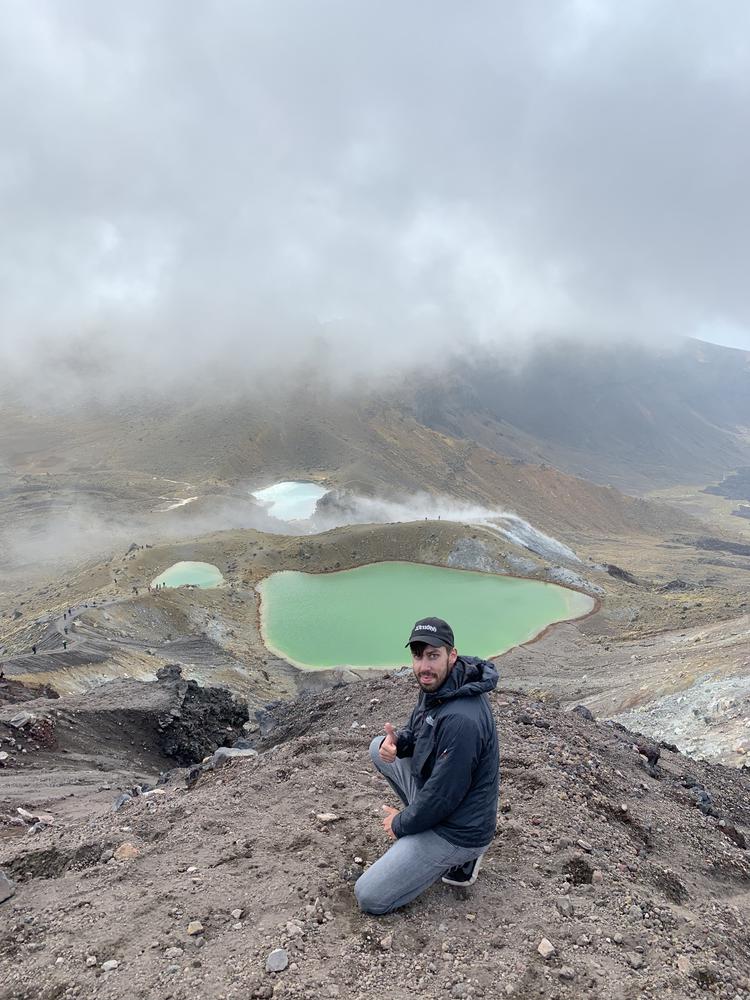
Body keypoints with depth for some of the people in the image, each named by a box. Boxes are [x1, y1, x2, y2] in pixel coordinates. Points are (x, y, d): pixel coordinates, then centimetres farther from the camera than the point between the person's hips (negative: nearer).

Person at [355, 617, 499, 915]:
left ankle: (460, 860, 6)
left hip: (458, 831, -9)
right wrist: (394, 741, -12)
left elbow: (442, 796, -27)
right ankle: (420, 817, 12)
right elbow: (416, 733, 13)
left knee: (369, 898, -4)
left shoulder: (461, 719, -34)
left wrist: (400, 825, -9)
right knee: (377, 748, 13)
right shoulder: (436, 686, -4)